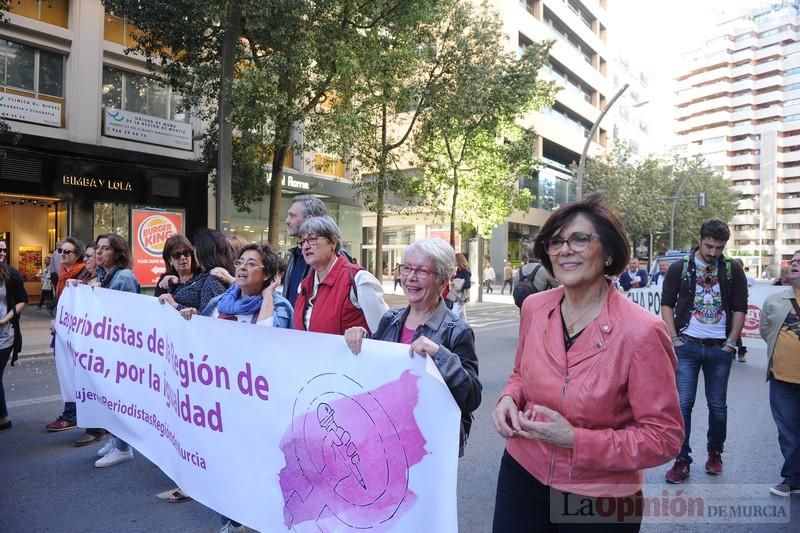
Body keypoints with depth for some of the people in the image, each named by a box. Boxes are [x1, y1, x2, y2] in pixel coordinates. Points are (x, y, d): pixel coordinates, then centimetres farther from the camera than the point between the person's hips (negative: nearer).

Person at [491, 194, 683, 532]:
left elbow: (664, 436, -15)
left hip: (600, 500, -3)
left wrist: (575, 439, -23)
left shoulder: (640, 331, -21)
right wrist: (509, 399, -10)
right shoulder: (534, 308, -6)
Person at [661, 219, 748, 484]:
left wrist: (731, 343, 0)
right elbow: (667, 304, 1)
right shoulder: (679, 268, 0)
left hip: (719, 349, 2)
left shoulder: (733, 270, 4)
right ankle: (682, 460, 7)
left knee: (718, 405, 11)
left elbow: (740, 309, 5)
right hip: (688, 346, -1)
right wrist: (674, 339, -6)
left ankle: (715, 453, 31)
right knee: (683, 404, -2)